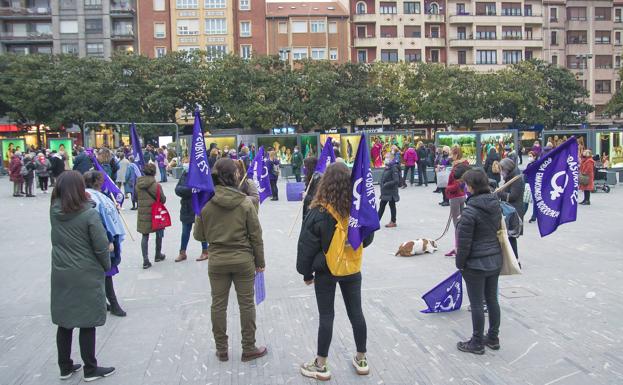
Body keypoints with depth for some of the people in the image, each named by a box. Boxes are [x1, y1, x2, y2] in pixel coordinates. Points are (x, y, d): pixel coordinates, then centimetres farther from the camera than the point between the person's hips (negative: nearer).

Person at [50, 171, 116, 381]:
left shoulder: (54, 210, -3)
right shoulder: (89, 214, -19)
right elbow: (101, 247, -16)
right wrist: (106, 266, 0)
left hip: (61, 275, 6)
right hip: (86, 276, -5)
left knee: (64, 322, 16)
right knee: (87, 323, 6)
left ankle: (65, 367, 29)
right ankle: (90, 369, 19)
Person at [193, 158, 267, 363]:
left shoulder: (206, 204, -7)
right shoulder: (245, 203, -11)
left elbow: (199, 235, 1)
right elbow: (256, 235, -7)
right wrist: (260, 261, 4)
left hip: (217, 261, 2)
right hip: (243, 261, -1)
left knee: (218, 305, 13)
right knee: (246, 304, 11)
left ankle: (221, 350, 24)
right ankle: (249, 348, 21)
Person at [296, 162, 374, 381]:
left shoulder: (319, 212, -20)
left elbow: (307, 246, -12)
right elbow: (368, 239, 6)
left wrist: (306, 272, 0)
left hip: (326, 271, -3)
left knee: (326, 316, 5)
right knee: (356, 312, 14)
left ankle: (320, 366, 17)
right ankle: (361, 360, 28)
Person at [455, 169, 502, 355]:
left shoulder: (470, 210, -22)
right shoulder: (496, 205, 2)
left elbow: (464, 242, -18)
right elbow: (498, 230, 12)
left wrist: (460, 263, -4)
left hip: (476, 264, -8)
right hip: (495, 260, 8)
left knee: (476, 304, 4)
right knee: (492, 300, 17)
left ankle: (477, 343, 17)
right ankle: (493, 338, 31)